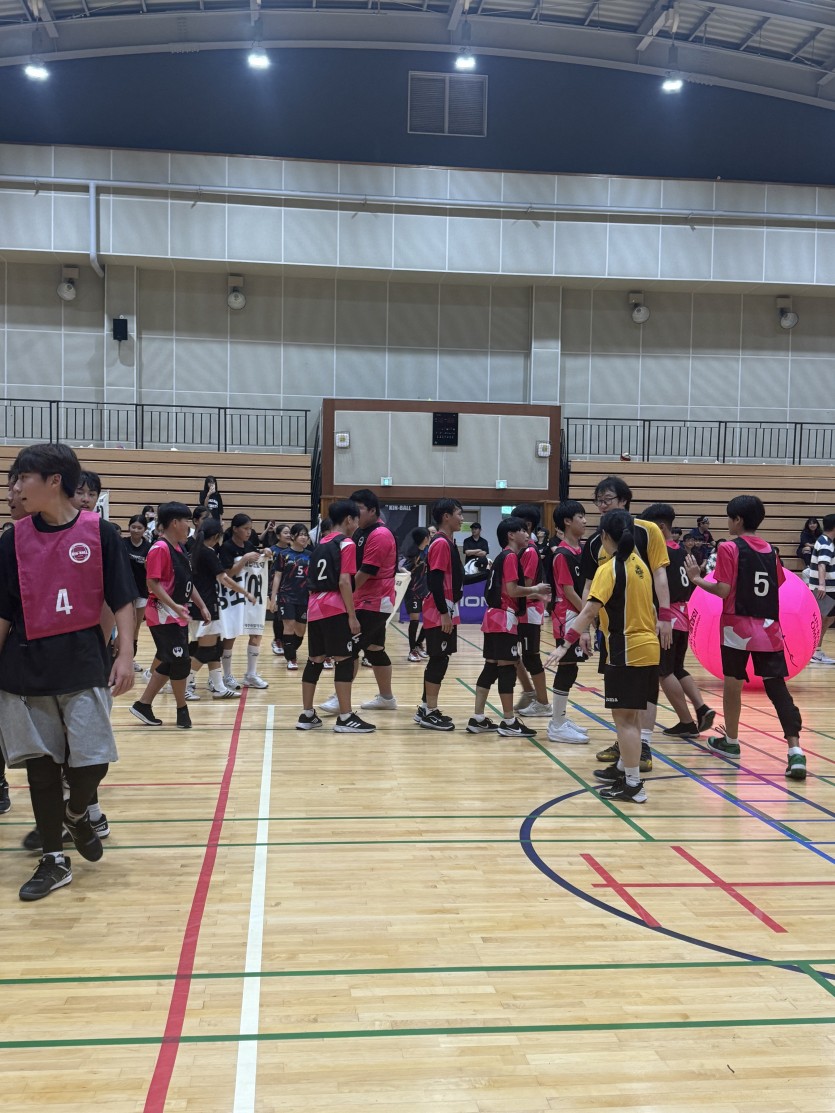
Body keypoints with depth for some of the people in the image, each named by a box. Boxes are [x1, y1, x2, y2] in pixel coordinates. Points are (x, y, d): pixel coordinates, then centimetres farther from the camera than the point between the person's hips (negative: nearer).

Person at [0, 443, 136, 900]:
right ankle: (54, 860, 20)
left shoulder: (99, 533, -4)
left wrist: (125, 655, -12)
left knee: (93, 762, -5)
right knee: (40, 764, 7)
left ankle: (76, 813, 29)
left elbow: (122, 601, -3)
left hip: (84, 664, -2)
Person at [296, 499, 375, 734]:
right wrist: (352, 616, -13)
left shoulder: (320, 543, 18)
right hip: (335, 609, -8)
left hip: (315, 607, 8)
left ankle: (307, 715, 14)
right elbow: (344, 582, -14)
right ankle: (345, 718, -4)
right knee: (344, 660, -4)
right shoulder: (346, 544, -6)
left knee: (315, 660, 11)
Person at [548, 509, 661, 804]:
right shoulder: (639, 564, 10)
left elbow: (589, 612, -21)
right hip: (647, 648, 8)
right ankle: (623, 768, 33)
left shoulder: (609, 568, -14)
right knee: (631, 715, 19)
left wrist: (565, 645, -20)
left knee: (624, 717, -4)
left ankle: (633, 785, -2)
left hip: (627, 652, -8)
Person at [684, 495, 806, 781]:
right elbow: (777, 587, 16)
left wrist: (697, 579, 0)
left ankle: (731, 741, 28)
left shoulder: (730, 549, -7)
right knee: (777, 687, -2)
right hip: (768, 628, 4)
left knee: (732, 683, 14)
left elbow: (724, 591, -13)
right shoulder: (770, 550, 11)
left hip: (738, 627, -4)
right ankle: (795, 750, -15)